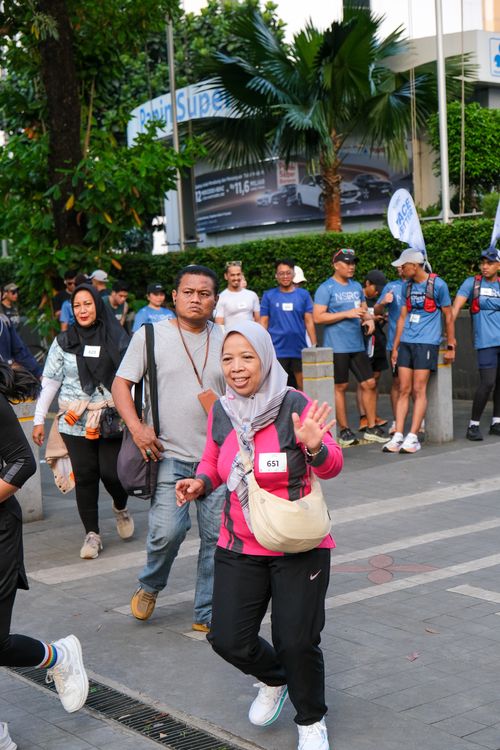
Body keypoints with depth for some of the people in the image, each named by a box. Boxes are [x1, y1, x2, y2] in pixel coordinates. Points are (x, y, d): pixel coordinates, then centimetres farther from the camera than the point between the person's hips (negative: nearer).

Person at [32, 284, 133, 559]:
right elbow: (50, 382, 4)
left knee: (112, 473, -6)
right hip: (76, 423, 1)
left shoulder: (117, 339, 1)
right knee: (85, 476, 3)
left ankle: (120, 508, 28)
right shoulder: (63, 342, 4)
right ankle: (92, 534, 14)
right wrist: (39, 419, 1)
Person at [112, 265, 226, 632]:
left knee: (218, 536, 3)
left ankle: (208, 614, 18)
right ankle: (150, 587, 20)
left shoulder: (226, 340, 7)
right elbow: (121, 384, 1)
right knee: (167, 531, -12)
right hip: (169, 453, -3)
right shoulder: (151, 336, -1)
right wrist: (137, 427, -12)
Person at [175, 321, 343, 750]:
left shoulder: (296, 406, -14)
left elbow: (331, 468, -13)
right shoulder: (220, 412, 0)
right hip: (240, 548, 4)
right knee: (228, 639, 1)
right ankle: (273, 680, 36)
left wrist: (315, 446, -35)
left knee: (297, 642, -3)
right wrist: (199, 483, -5)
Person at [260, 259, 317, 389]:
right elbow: (263, 322, 3)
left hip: (299, 349, 1)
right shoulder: (269, 295, 2)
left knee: (304, 386, 9)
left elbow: (309, 321, 4)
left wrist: (314, 345, -2)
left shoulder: (303, 295, 4)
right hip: (277, 350, -1)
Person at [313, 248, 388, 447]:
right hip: (337, 347, -6)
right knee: (340, 387, 1)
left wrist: (369, 319, -1)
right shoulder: (326, 288, -7)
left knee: (369, 383, 4)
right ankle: (344, 430, 10)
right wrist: (347, 313, -17)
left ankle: (371, 427, 15)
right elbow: (318, 317, -13)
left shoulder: (356, 286, 14)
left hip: (358, 345, 6)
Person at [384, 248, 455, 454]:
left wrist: (451, 347, -2)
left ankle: (413, 437, -2)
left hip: (427, 343, -5)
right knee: (404, 390, 2)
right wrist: (395, 347, 15)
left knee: (419, 391, -5)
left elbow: (449, 316, -1)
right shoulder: (407, 285, 11)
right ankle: (398, 437, 1)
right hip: (406, 343, 5)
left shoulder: (437, 285, -6)